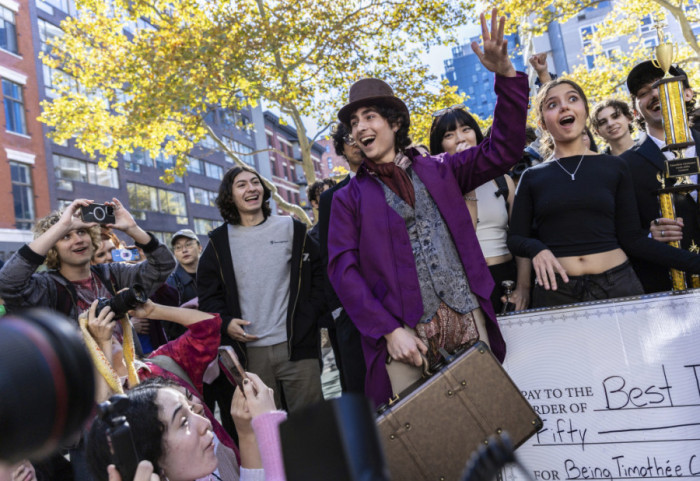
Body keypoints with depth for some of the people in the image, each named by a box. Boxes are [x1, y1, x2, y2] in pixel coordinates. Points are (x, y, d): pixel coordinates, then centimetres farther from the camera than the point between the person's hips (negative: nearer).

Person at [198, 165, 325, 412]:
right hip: (249, 351, 1)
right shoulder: (219, 241, 9)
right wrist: (225, 323, -3)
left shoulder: (291, 229, 7)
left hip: (297, 346, 0)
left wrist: (310, 315, -1)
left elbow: (320, 272, 9)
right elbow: (207, 292, 12)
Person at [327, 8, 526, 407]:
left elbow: (503, 150, 6)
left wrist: (506, 75, -6)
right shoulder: (350, 198, 7)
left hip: (469, 322, 2)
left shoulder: (438, 171, 13)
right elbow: (344, 270, -1)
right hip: (404, 332, -2)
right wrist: (390, 331, -12)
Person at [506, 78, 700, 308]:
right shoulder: (532, 177, 4)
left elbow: (632, 238, 3)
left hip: (618, 283, 1)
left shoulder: (614, 167, 5)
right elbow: (515, 237, 6)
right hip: (557, 290, 0)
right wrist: (536, 249, -16)